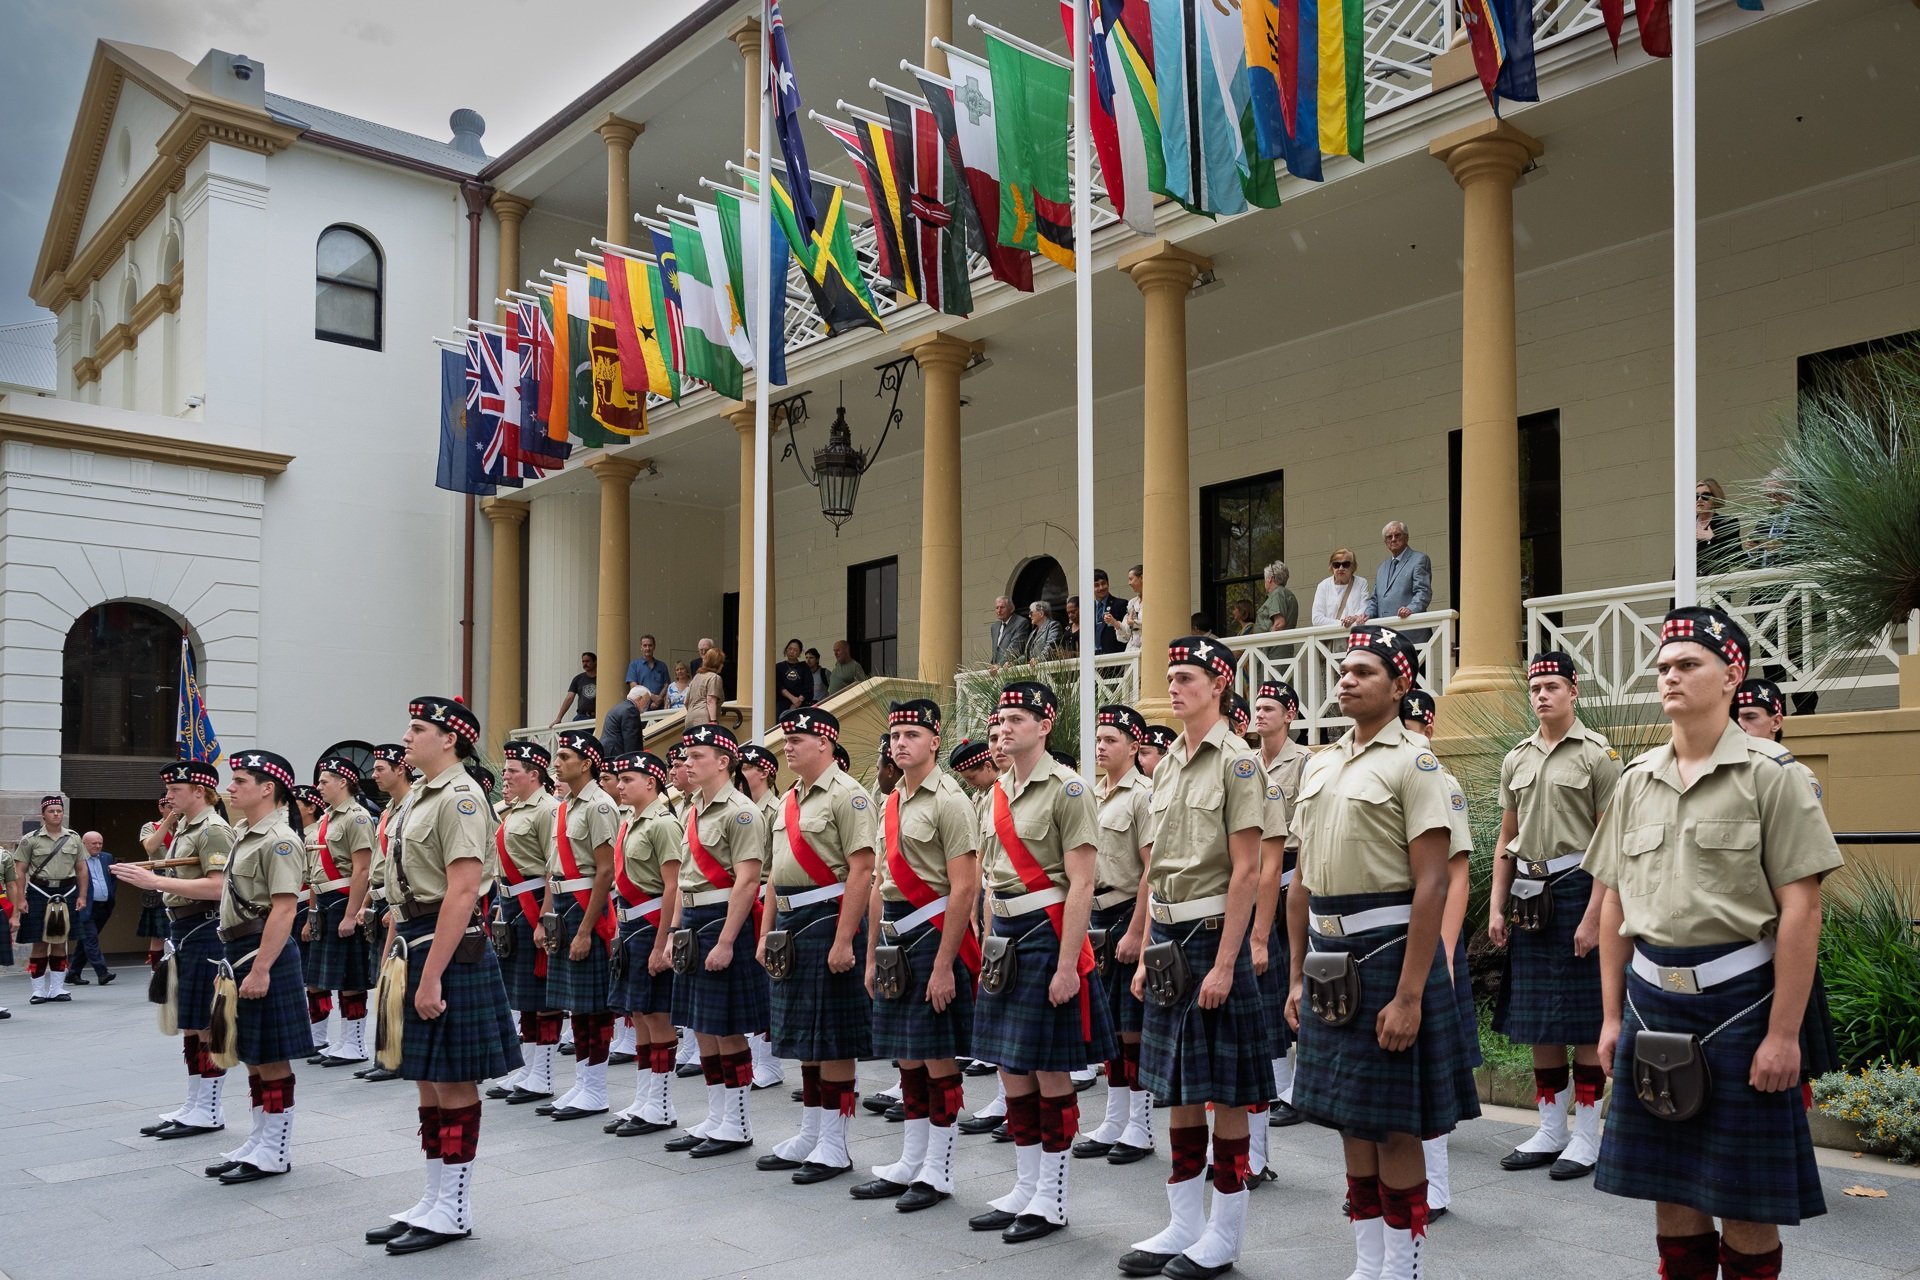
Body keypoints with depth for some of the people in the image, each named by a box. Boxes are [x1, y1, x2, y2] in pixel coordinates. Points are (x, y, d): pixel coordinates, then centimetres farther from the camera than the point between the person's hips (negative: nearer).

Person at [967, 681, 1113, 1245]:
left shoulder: (1065, 788, -11)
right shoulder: (995, 794, 11)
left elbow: (1080, 885, -15)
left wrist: (1066, 964, -19)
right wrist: (993, 941, 13)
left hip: (1046, 934, -7)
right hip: (1004, 938, 7)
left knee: (1050, 1071, 1)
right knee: (1012, 1070, 12)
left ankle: (1052, 1200, 13)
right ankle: (1023, 1189, 24)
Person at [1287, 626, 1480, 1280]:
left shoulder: (1413, 761, -10)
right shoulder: (1319, 765, 11)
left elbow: (1431, 885, -16)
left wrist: (1409, 996, -20)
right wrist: (1298, 976, 13)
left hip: (1386, 953, -7)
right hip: (1329, 958, 7)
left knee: (1396, 1127, 3)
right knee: (1351, 1121, 14)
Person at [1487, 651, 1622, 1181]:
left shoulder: (1598, 753, -6)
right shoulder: (1516, 759, 11)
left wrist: (1593, 917, -15)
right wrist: (1497, 907, 8)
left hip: (1575, 888, -6)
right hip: (1528, 894, 6)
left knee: (1585, 1022, 1)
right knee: (1538, 1020, 10)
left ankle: (1586, 1136, 11)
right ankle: (1549, 1131, 20)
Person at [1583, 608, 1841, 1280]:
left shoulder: (1770, 773, -7)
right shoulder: (1636, 780, 8)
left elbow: (1800, 909, -11)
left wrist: (1783, 1033, -14)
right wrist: (1613, 1015, 10)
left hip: (1738, 998, -4)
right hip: (1652, 999, 5)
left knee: (1746, 1198, 6)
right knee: (1670, 1185, 13)